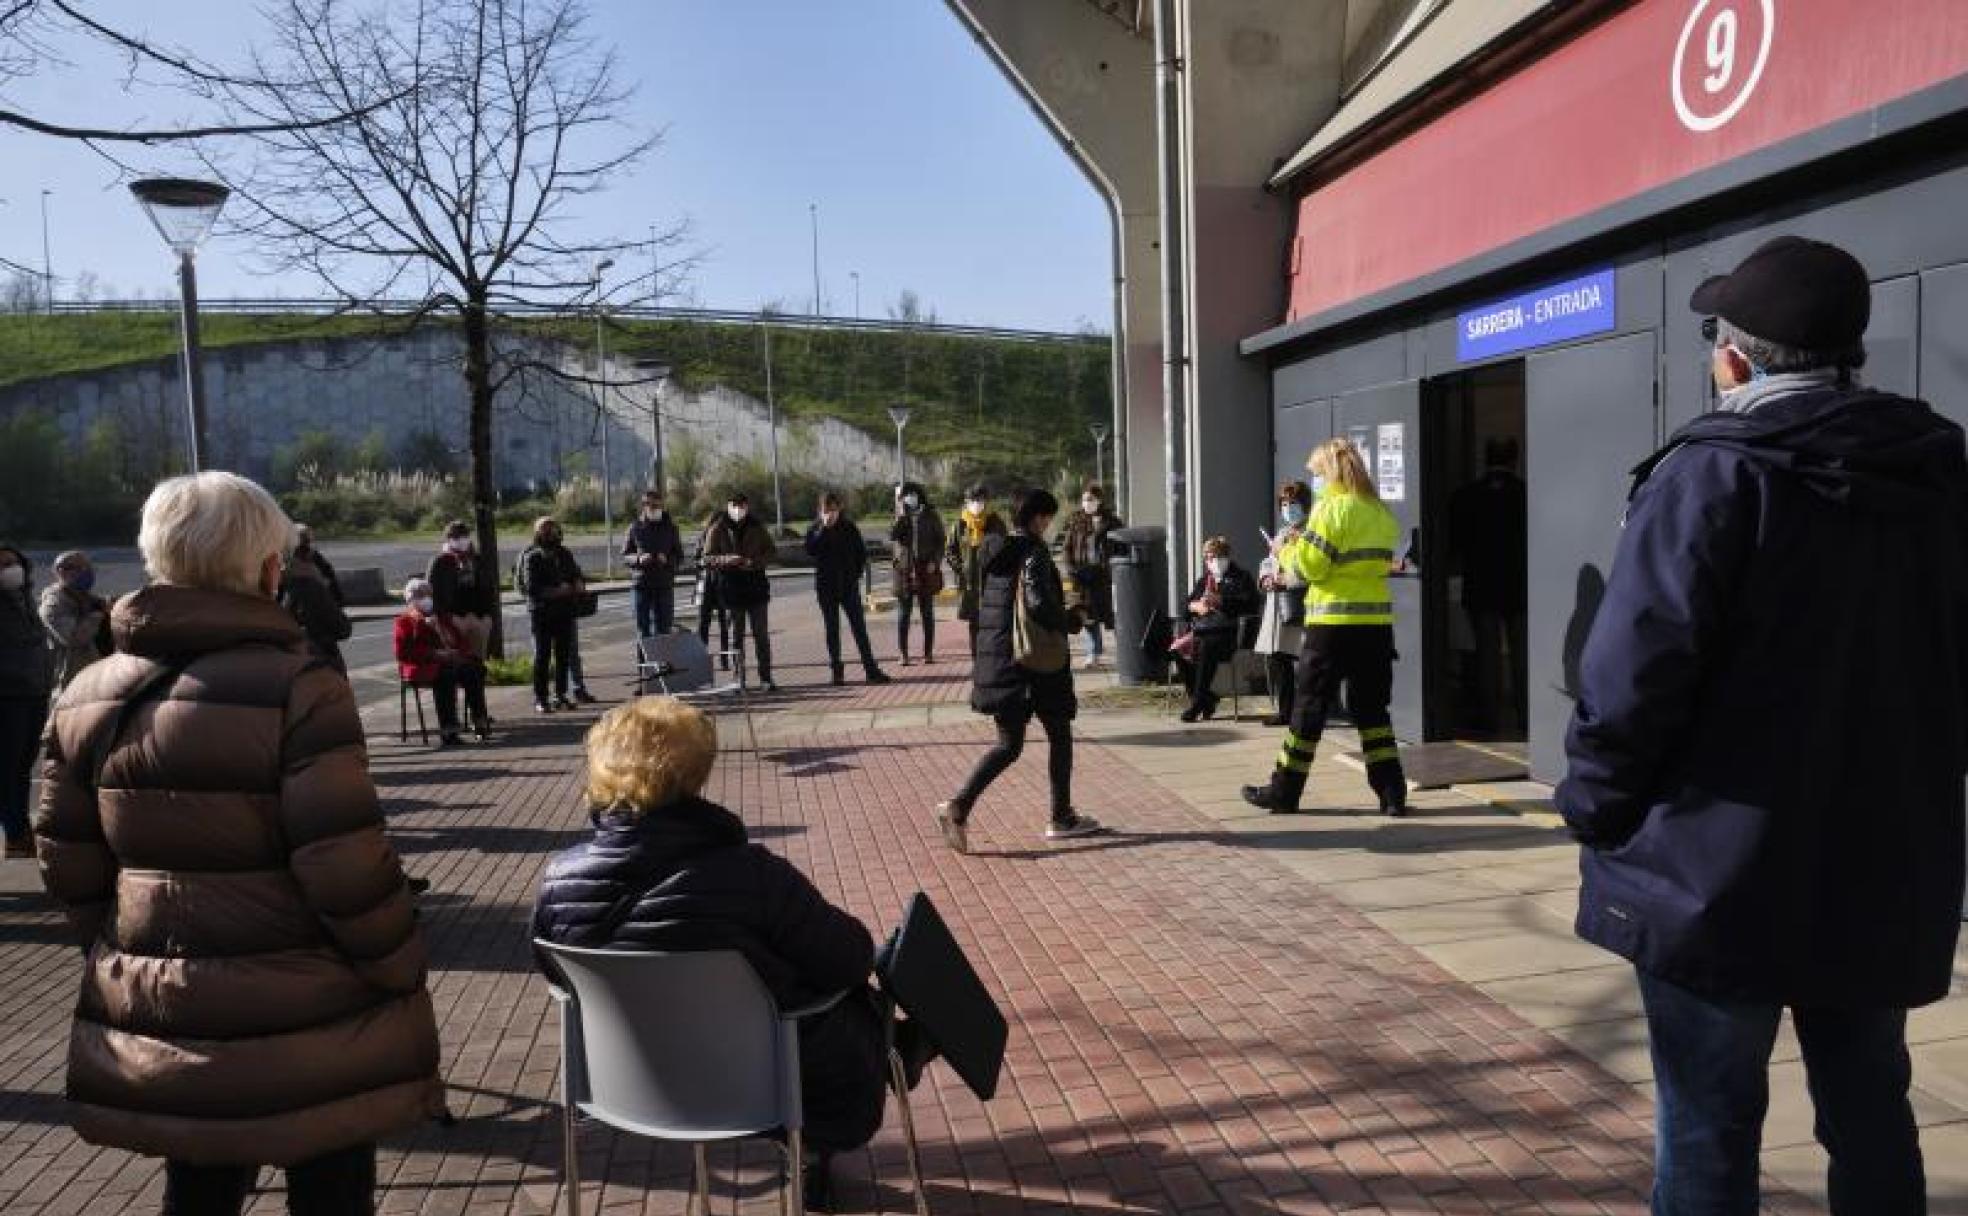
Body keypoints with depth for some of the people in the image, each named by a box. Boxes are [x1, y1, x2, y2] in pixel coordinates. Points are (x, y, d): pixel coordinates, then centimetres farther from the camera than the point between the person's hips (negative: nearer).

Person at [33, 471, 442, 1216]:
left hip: (156, 1014, 6)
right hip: (304, 1022, -6)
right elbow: (348, 870, -20)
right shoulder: (298, 688, -19)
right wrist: (403, 973, -7)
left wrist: (125, 954, 20)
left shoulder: (88, 697, 2)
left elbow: (68, 863, 7)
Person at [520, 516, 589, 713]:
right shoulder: (531, 557, -5)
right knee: (542, 656, -2)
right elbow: (531, 588, -12)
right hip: (542, 613, -5)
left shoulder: (564, 554, 12)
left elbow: (577, 573, 22)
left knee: (564, 655, 8)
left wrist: (579, 583, -1)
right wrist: (556, 591, -20)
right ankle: (540, 699, 3)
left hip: (565, 611, 5)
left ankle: (560, 695, 18)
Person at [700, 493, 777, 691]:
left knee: (762, 635, 2)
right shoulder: (717, 529, 0)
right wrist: (725, 559, -22)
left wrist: (755, 561, -12)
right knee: (736, 636, 5)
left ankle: (766, 677, 8)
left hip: (756, 587, 1)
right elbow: (707, 559, -2)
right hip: (730, 589, -1)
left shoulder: (756, 528, 5)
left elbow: (772, 552, 7)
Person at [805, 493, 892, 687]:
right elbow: (810, 550, -16)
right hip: (826, 587, 0)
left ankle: (871, 669, -3)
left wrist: (857, 573, 2)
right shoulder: (815, 530, 2)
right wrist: (823, 529, -20)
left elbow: (861, 552, 10)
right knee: (832, 629, 5)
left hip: (849, 584, 0)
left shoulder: (849, 527, 3)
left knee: (859, 627, -3)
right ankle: (837, 671, 10)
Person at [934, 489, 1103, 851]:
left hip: (997, 659, 7)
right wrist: (1071, 621, -8)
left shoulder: (993, 553, 10)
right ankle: (1061, 818, 21)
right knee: (1059, 735, 12)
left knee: (1009, 744, 13)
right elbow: (1039, 605, -26)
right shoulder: (1034, 553, -14)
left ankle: (959, 807, -4)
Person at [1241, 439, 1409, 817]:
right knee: (1371, 708, 12)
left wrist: (1286, 551, 8)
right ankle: (1392, 792, 8)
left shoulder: (1332, 507, -9)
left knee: (1309, 706, 3)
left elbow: (1309, 565, -13)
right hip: (1377, 621, 6)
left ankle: (1284, 792, 11)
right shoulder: (1381, 511, 12)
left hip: (1334, 622, -6)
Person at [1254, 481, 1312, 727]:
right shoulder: (1281, 535, 24)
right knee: (1274, 662, 8)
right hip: (1277, 608, 8)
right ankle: (1283, 711, 18)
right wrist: (1265, 578, 4)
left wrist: (1283, 580, -17)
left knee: (1300, 663, -9)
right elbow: (1267, 563, 26)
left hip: (1301, 608, -8)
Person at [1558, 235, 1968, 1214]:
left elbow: (1637, 671, -20)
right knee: (1870, 1113, 19)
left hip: (1721, 869, -6)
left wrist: (1595, 809, -7)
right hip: (1885, 870, 7)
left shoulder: (1714, 473, -14)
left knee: (1707, 1127, 4)